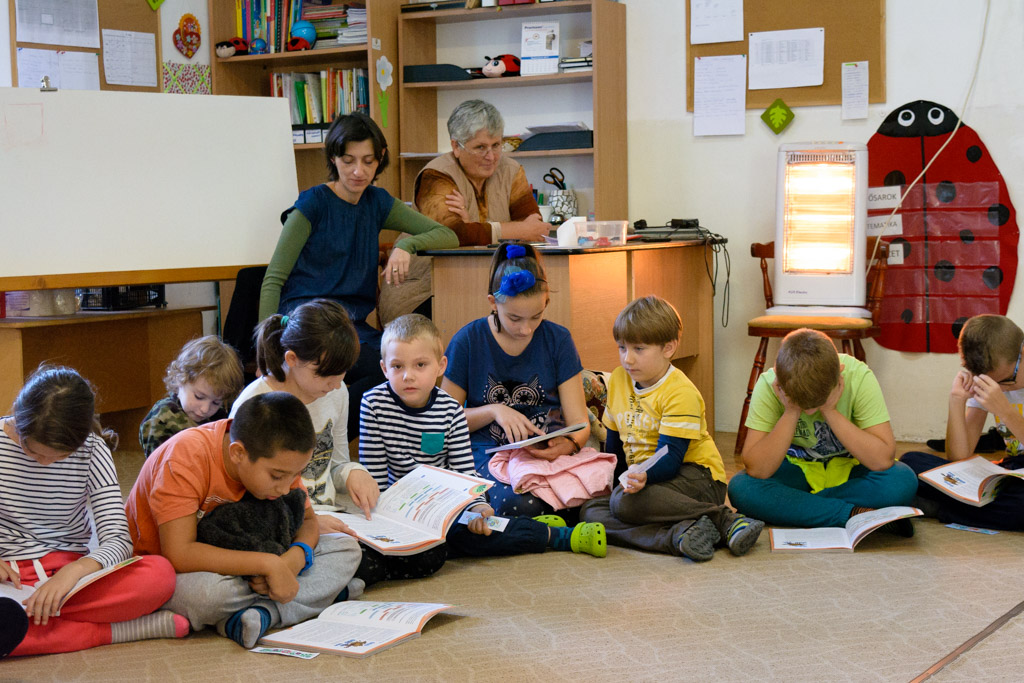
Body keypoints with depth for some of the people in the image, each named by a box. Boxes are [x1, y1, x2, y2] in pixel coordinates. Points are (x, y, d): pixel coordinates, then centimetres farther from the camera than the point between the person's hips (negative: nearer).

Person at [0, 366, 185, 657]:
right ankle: (111, 630, -26)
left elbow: (117, 539, -11)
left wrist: (75, 571, -33)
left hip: (67, 569, 1)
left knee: (161, 574, -27)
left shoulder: (92, 451, -5)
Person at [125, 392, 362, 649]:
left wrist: (294, 558, -24)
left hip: (229, 560, 6)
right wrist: (269, 564, -36)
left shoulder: (276, 458, -11)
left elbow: (307, 521, 0)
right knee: (206, 592, -43)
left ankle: (262, 613, -29)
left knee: (347, 549, -11)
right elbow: (179, 554, -35)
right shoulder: (187, 456, -29)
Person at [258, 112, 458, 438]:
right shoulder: (313, 203, -1)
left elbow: (448, 236, 12)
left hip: (355, 323, 6)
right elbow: (273, 280, -3)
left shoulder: (377, 202, 14)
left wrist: (406, 246, -9)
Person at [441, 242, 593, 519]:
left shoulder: (557, 339, 6)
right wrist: (494, 411, -13)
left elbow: (579, 422, 3)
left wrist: (569, 443, -21)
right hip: (487, 451, -2)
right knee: (518, 503, -37)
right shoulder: (467, 341, 1)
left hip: (548, 448, 2)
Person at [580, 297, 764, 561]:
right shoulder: (618, 380, 8)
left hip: (696, 477, -8)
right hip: (646, 478, 8)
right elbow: (614, 445, 19)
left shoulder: (680, 392, -15)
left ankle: (724, 518, -24)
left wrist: (644, 477, -42)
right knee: (590, 510, -18)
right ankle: (679, 534, -34)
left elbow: (671, 458, -24)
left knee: (625, 501, -34)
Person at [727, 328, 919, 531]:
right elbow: (756, 469, -27)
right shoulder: (769, 385, -22)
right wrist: (791, 413, -33)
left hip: (850, 470, 0)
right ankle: (855, 514, -25)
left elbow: (883, 459, -29)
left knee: (903, 481, -32)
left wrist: (831, 412, -32)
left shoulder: (858, 377, -24)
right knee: (740, 489, -29)